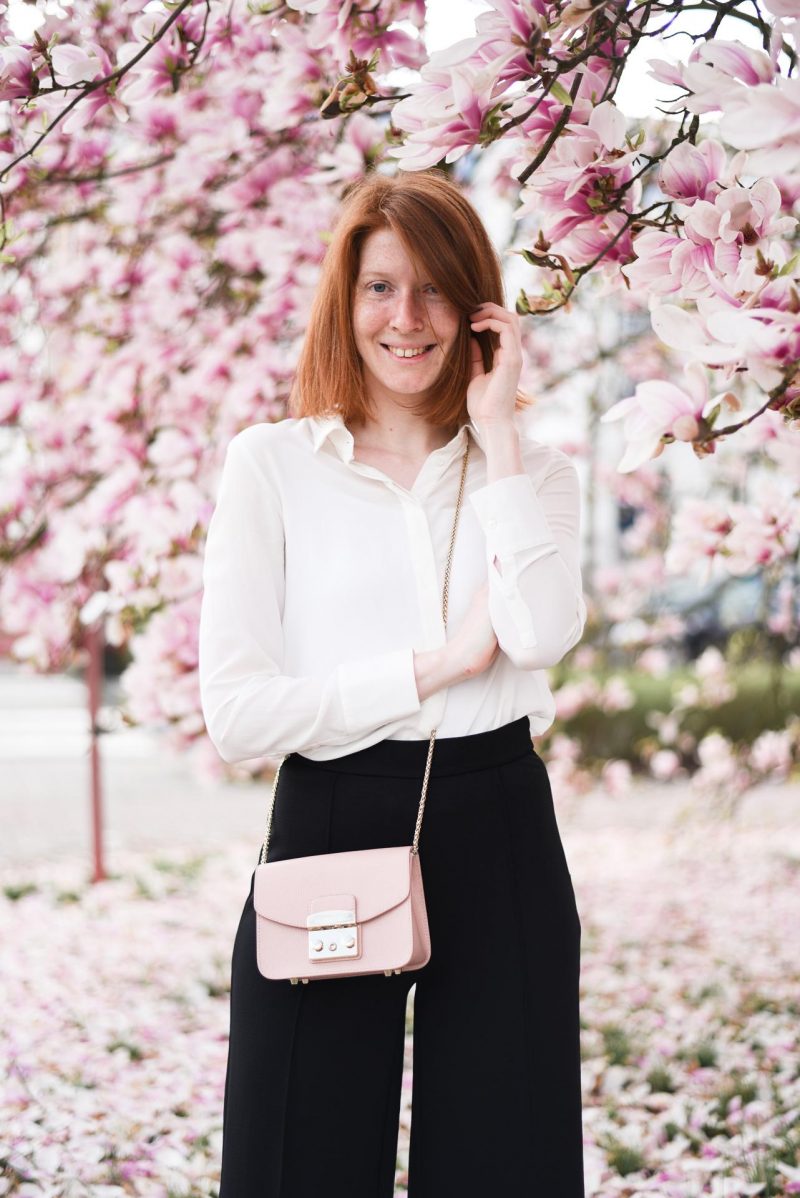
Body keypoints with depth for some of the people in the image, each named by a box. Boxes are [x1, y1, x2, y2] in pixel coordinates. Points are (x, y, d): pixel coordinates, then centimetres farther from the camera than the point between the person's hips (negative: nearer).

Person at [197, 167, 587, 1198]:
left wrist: (497, 432, -9)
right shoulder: (271, 464, 1)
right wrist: (436, 666, -10)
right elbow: (234, 712, -8)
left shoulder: (533, 471, 9)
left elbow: (542, 633, -14)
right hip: (329, 833, -2)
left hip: (498, 839, 2)